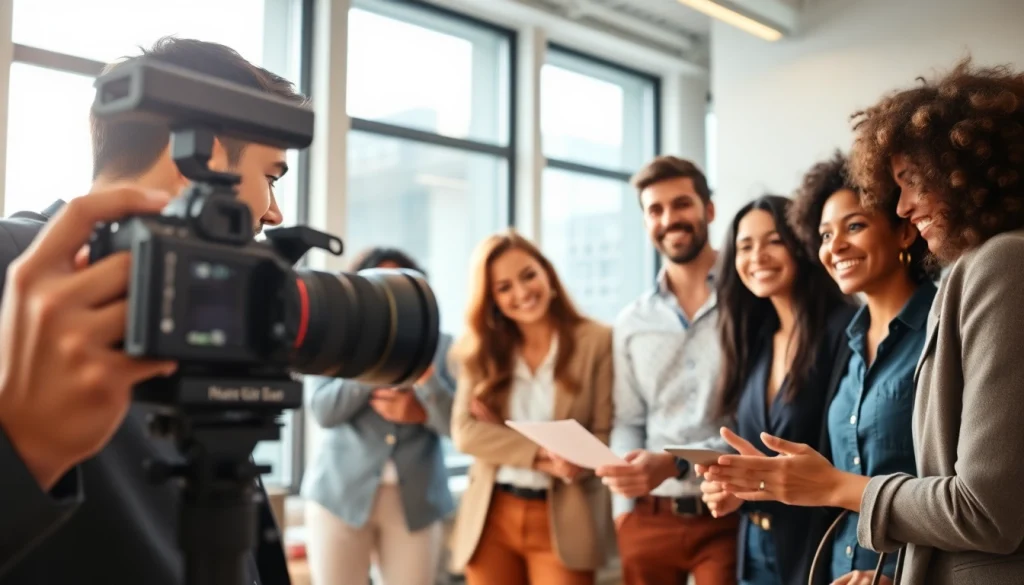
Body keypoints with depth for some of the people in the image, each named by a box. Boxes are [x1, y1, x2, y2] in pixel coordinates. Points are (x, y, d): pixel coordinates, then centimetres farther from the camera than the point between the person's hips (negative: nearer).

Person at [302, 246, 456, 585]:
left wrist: (423, 372, -16)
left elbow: (455, 423, -2)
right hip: (341, 495, 0)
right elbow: (323, 411, -9)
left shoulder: (440, 347, 5)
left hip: (417, 502, 1)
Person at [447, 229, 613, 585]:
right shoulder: (481, 350, 7)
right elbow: (465, 431, -4)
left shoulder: (597, 342, -3)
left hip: (563, 519, -3)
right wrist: (539, 455, -19)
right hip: (491, 518, 3)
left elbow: (607, 436, -6)